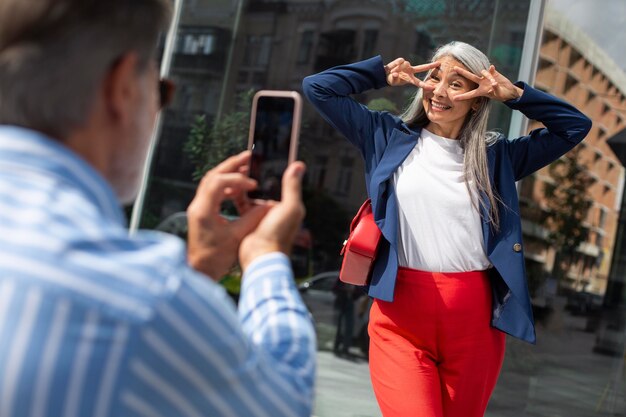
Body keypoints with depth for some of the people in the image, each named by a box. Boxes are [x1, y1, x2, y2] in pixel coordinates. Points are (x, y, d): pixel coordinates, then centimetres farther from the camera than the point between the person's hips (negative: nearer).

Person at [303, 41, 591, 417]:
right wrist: (383, 74, 8)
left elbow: (575, 126, 14)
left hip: (476, 318, 2)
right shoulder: (389, 137, 9)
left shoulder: (495, 156, 10)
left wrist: (515, 94, 4)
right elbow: (318, 87, 11)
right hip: (402, 314, -2)